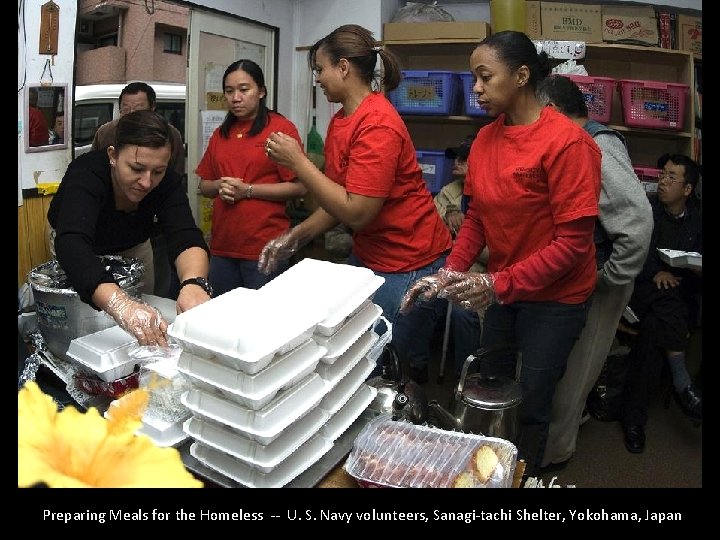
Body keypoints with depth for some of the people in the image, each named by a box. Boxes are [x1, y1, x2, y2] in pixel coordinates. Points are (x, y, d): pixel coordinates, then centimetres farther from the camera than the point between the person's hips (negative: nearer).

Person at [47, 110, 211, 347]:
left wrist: (194, 283, -65)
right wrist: (121, 305, -73)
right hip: (77, 250, -2)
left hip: (132, 248, 3)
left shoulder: (167, 181, -29)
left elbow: (186, 238, -42)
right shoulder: (86, 173, -39)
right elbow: (72, 245, -55)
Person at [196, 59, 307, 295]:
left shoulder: (281, 128, -5)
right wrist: (220, 187, -3)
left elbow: (299, 187, -11)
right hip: (222, 246, 6)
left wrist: (247, 190, -15)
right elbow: (204, 185, 19)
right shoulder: (220, 134, 15)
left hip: (264, 247, -5)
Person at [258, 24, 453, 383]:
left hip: (408, 265, -8)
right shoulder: (341, 121, 6)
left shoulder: (378, 125, -20)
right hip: (366, 256, 8)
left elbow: (356, 213, -24)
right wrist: (296, 236, -3)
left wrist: (296, 160, -18)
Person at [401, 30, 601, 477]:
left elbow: (573, 242, -22)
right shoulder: (485, 139, -1)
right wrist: (449, 274, -10)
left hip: (554, 298, -6)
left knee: (531, 405, 7)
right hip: (502, 289, 6)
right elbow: (477, 218, 4)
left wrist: (500, 285, -26)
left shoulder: (567, 141, -21)